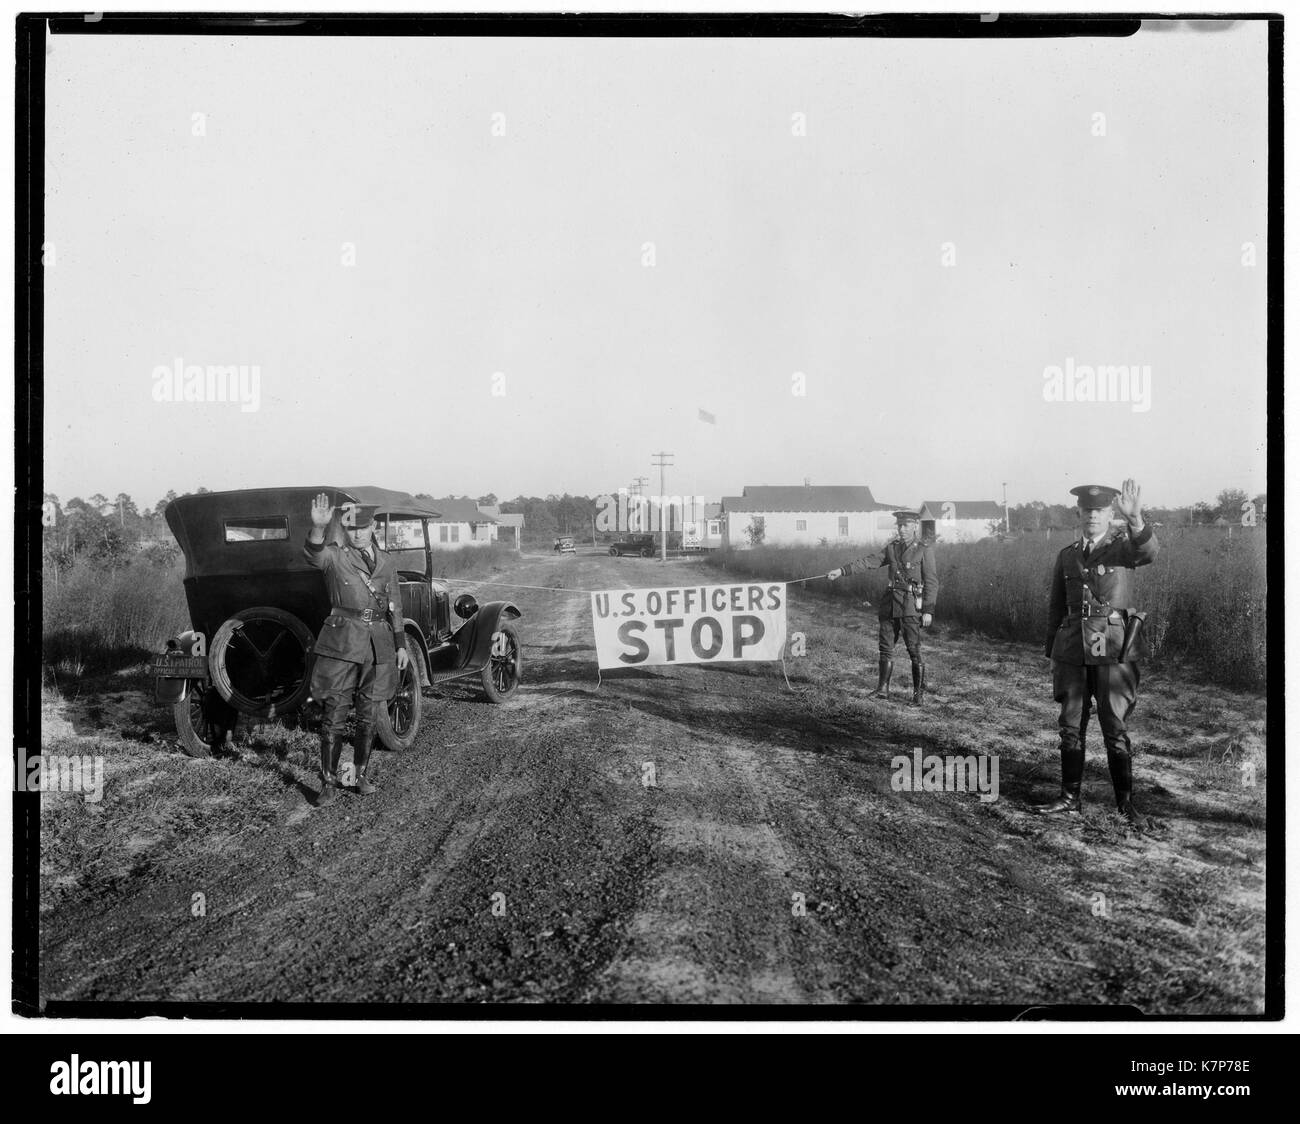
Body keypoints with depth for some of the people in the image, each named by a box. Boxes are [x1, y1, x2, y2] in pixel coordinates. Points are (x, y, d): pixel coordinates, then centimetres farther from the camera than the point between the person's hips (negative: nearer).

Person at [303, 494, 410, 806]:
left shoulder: (387, 563, 12)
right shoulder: (334, 556, -2)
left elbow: (395, 608, 17)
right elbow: (313, 553, -26)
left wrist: (401, 645, 14)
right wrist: (318, 526, -46)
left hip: (378, 646, 4)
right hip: (341, 643, -4)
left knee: (367, 715, 11)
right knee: (334, 717, -3)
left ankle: (362, 775, 25)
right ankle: (328, 783, 5)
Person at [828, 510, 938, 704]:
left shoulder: (925, 550, -3)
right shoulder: (892, 547, 12)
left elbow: (931, 582, -6)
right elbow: (869, 562, 6)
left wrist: (928, 610, -13)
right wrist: (842, 571, -4)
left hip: (910, 607, -5)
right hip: (890, 605, 6)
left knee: (914, 649, -5)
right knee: (885, 647, 7)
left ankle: (919, 692, 5)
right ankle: (883, 688, 16)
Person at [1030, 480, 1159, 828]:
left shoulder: (1125, 544, 1)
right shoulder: (1067, 557, 12)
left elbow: (1149, 552, -24)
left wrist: (1134, 519, -43)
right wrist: (1052, 657, 13)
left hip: (1114, 650, -4)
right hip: (1073, 650, 4)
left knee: (1115, 728, -3)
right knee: (1070, 726, 7)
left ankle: (1125, 804, 7)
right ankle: (1069, 798, 17)